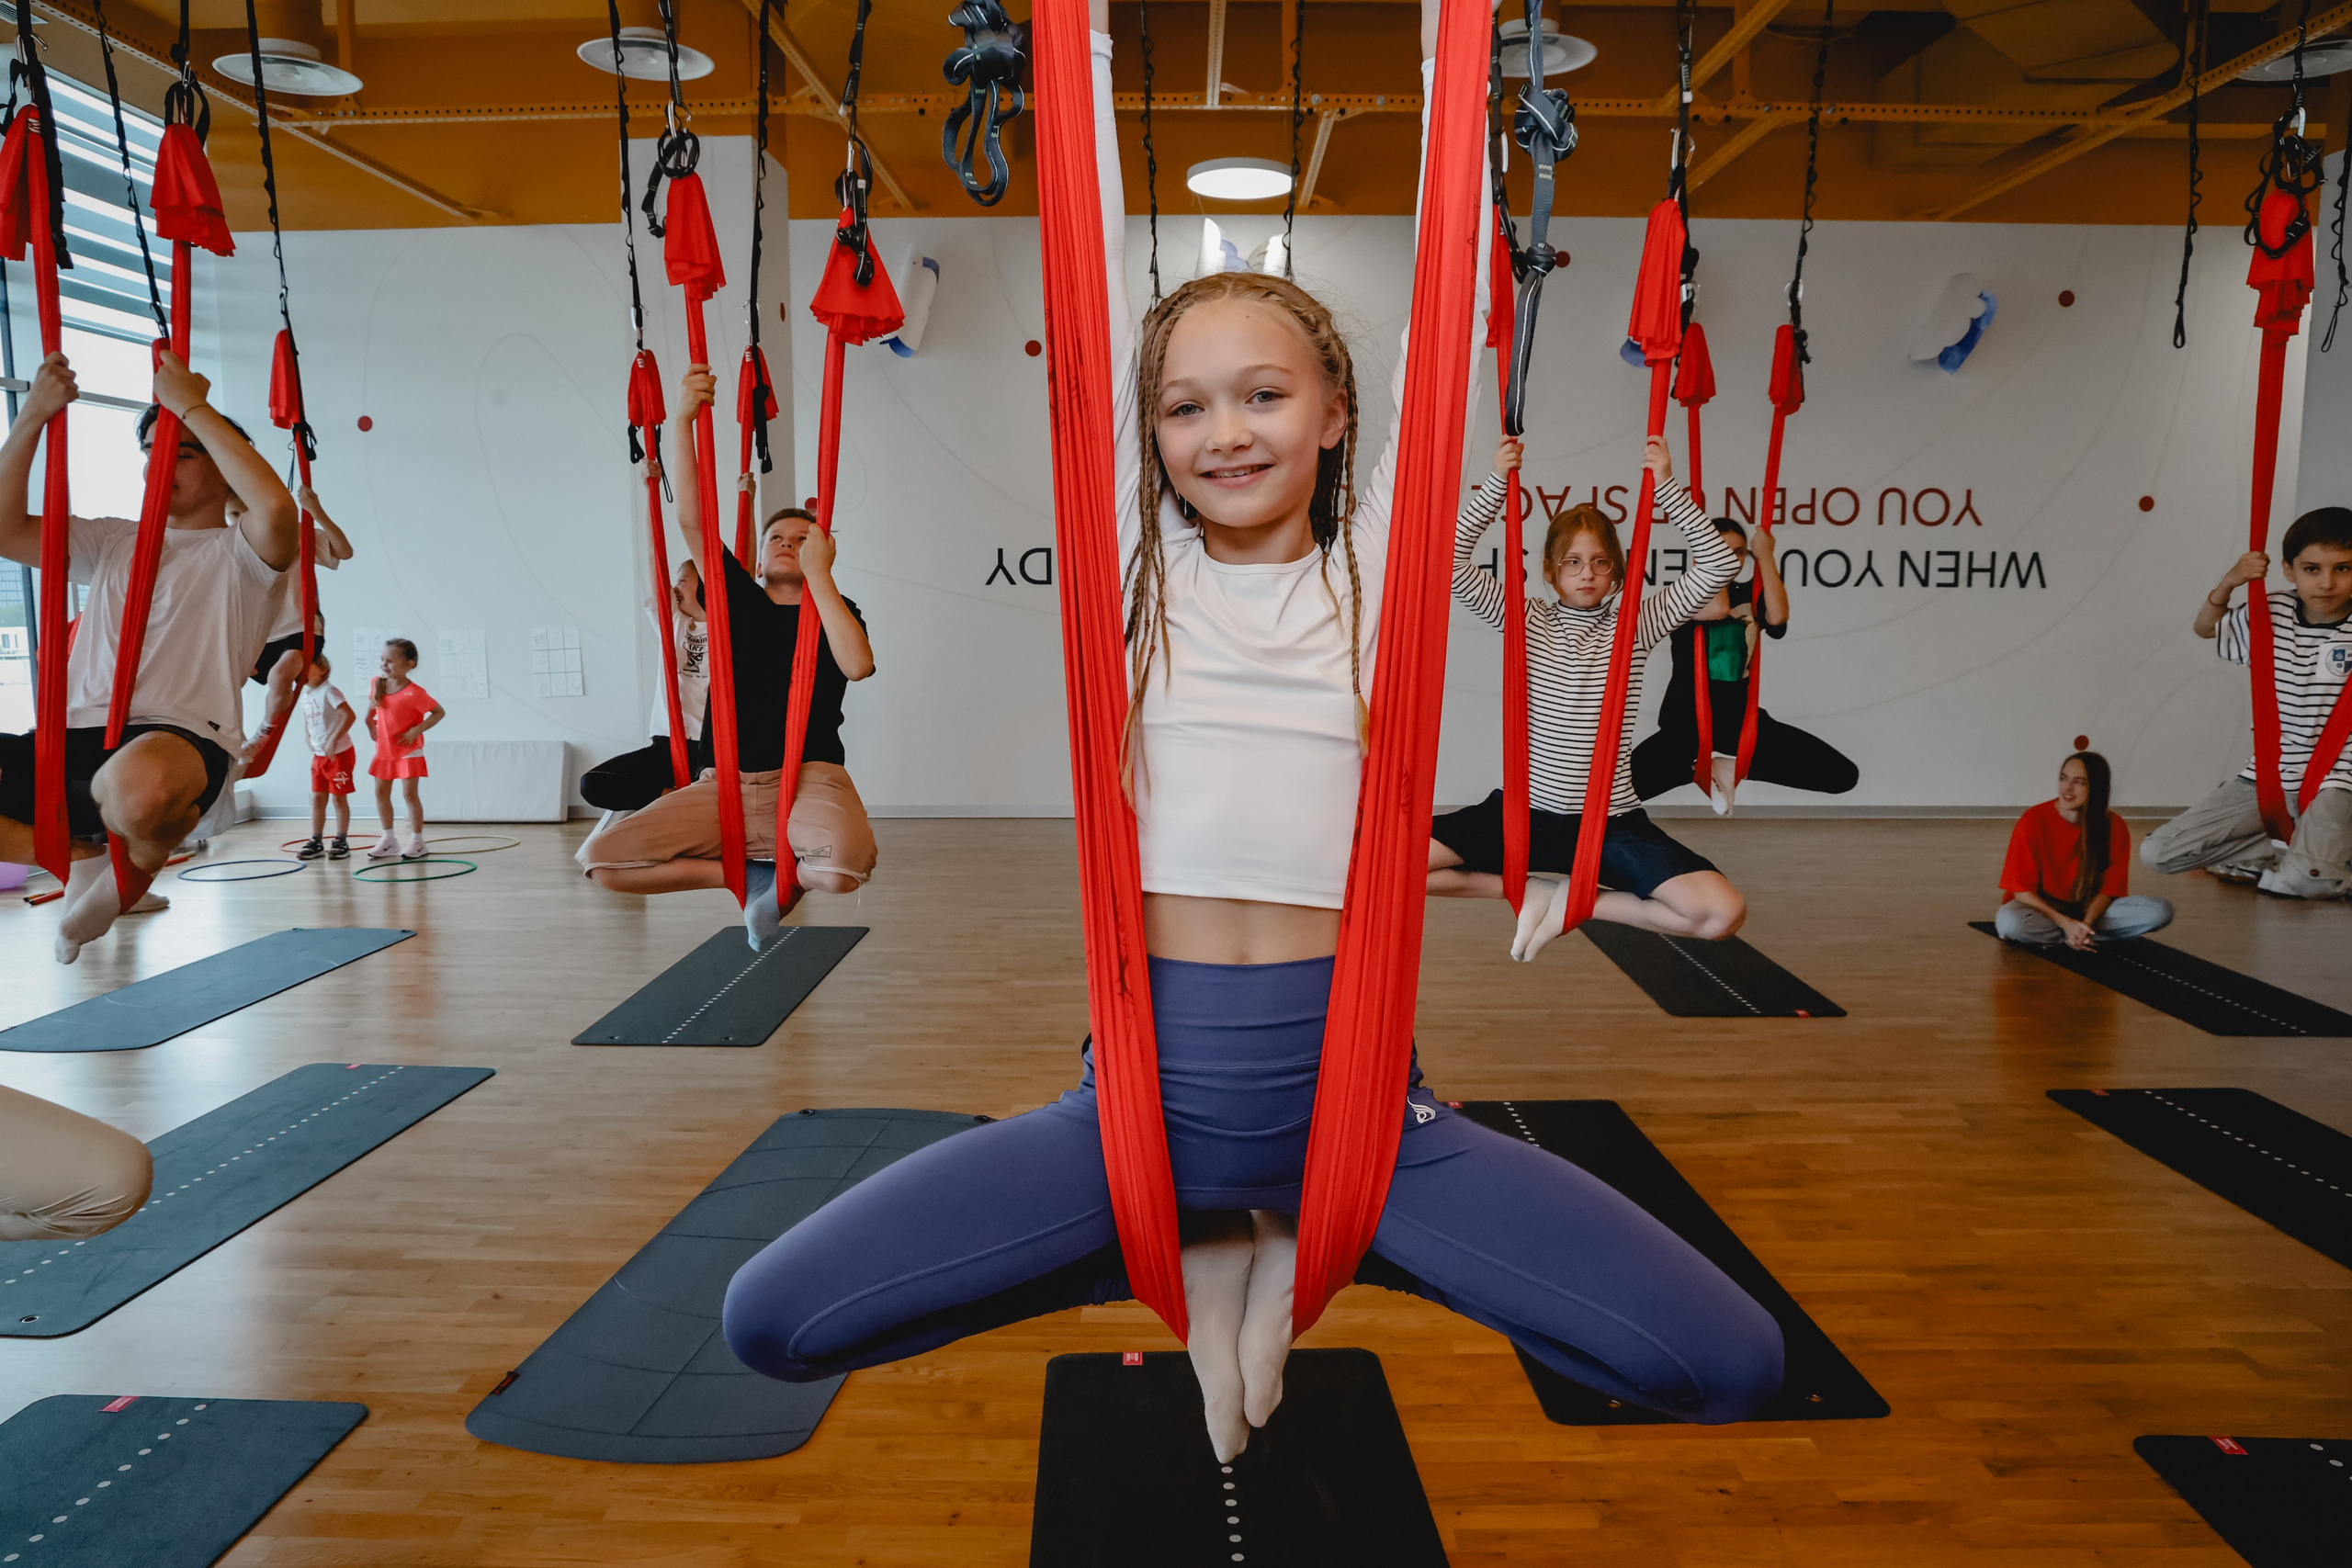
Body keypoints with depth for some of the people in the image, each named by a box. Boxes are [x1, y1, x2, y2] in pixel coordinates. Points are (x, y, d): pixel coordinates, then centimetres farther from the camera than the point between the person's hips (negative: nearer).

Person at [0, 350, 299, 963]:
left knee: (138, 785, -44)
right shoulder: (112, 541, 28)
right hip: (73, 741, 6)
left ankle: (145, 857, -3)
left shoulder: (238, 554, 10)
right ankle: (82, 853, 7)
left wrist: (192, 406, -7)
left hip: (181, 739, -6)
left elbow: (277, 506, -15)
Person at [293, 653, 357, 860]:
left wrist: (333, 740, -29)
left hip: (339, 754, -8)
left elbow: (349, 716, -27)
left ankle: (341, 842, 6)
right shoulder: (305, 696, 9)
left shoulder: (328, 692, -15)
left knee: (339, 797, -1)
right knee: (317, 797, 7)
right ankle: (316, 843, 13)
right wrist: (308, 740, 10)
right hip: (318, 755, 8)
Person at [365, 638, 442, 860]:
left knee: (409, 794, -4)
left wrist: (417, 730, -23)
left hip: (408, 751, -7)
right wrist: (370, 721, 7)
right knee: (381, 792, 9)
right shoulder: (377, 684, -2)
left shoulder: (414, 693, -21)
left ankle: (417, 841, 6)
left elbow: (440, 712, -16)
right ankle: (389, 839, 20)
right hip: (384, 750, 7)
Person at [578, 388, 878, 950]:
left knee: (845, 866, -38)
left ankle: (784, 876, 0)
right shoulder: (738, 598, 16)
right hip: (727, 785, 3)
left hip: (809, 778, -3)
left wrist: (818, 574, -9)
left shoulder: (834, 609, 10)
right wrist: (684, 421, -7)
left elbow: (858, 665, -14)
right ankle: (747, 877, 3)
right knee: (601, 858, -15)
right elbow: (692, 521, 4)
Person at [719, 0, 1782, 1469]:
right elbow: (1095, 283, 5)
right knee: (770, 1321, -13)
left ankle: (1306, 1240, 11)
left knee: (1731, 1365, -13)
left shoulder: (1374, 573, 5)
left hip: (1347, 1075, 0)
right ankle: (1188, 1256, 10)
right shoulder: (1140, 570, 6)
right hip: (1146, 1076, 1)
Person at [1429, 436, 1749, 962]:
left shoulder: (1635, 623, 4)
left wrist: (1666, 485, -10)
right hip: (1526, 813, 0)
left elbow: (1717, 566, -4)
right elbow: (1452, 561, -7)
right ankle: (1530, 890, 1)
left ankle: (1573, 902, -1)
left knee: (1723, 913, -21)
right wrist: (1497, 481, -15)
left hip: (1611, 820, 0)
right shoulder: (1528, 620, 3)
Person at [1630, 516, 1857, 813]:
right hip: (1687, 721, -4)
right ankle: (1698, 767, 1)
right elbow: (1718, 609, -25)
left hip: (1742, 719, 4)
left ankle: (1735, 765, 6)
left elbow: (1778, 617, -15)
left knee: (1843, 775, -7)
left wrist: (1765, 555, -7)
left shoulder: (1751, 594, 9)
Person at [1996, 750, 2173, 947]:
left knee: (2160, 911, -19)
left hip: (2091, 909, 4)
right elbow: (2022, 891, -16)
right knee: (2009, 922, -37)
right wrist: (2066, 923, -27)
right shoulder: (2034, 821, -17)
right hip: (2041, 907, -3)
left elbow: (2108, 889, -5)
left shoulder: (2114, 827, -8)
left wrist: (2086, 923, -24)